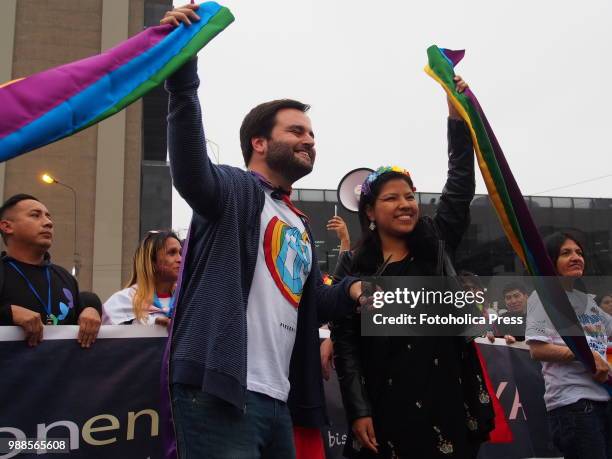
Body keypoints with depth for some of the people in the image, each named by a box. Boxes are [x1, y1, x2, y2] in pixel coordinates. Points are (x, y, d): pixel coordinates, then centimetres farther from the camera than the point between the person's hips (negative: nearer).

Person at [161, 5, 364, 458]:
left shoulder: (300, 225, 24)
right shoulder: (234, 190, -1)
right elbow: (189, 163, -24)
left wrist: (351, 290, 7)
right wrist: (182, 69, -34)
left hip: (277, 400, 9)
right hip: (219, 392, -9)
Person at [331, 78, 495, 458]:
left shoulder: (436, 246, 8)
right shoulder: (354, 268, 1)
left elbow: (460, 187, 0)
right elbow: (345, 344, -2)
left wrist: (457, 116, -7)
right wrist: (358, 411, -9)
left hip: (447, 403, 3)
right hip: (387, 410, -2)